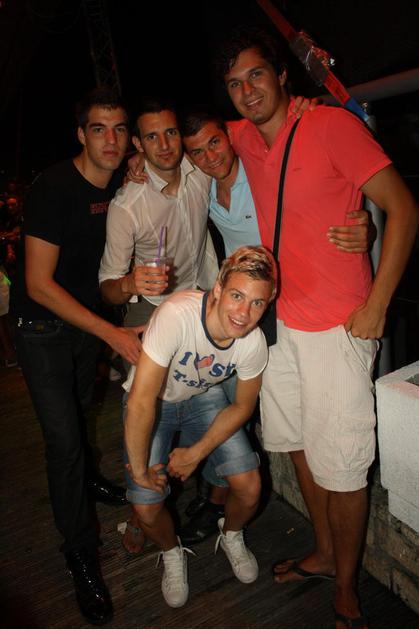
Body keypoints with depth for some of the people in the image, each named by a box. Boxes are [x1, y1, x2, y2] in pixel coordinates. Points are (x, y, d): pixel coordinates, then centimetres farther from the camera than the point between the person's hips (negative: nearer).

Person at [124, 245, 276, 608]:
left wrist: (196, 454, -12)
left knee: (250, 488, -9)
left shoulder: (254, 343, -23)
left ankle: (231, 537, 28)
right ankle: (172, 554, 26)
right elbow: (142, 402, -36)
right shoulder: (178, 315, -39)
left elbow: (243, 406, -6)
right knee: (147, 508, -11)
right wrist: (139, 469, -25)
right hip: (153, 401, -2)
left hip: (203, 398, 3)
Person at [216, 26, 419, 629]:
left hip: (340, 327, -7)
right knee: (299, 445, 18)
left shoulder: (332, 124, -11)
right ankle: (324, 554, 41)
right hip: (281, 319, 7)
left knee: (342, 466, 1)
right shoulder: (241, 137, 8)